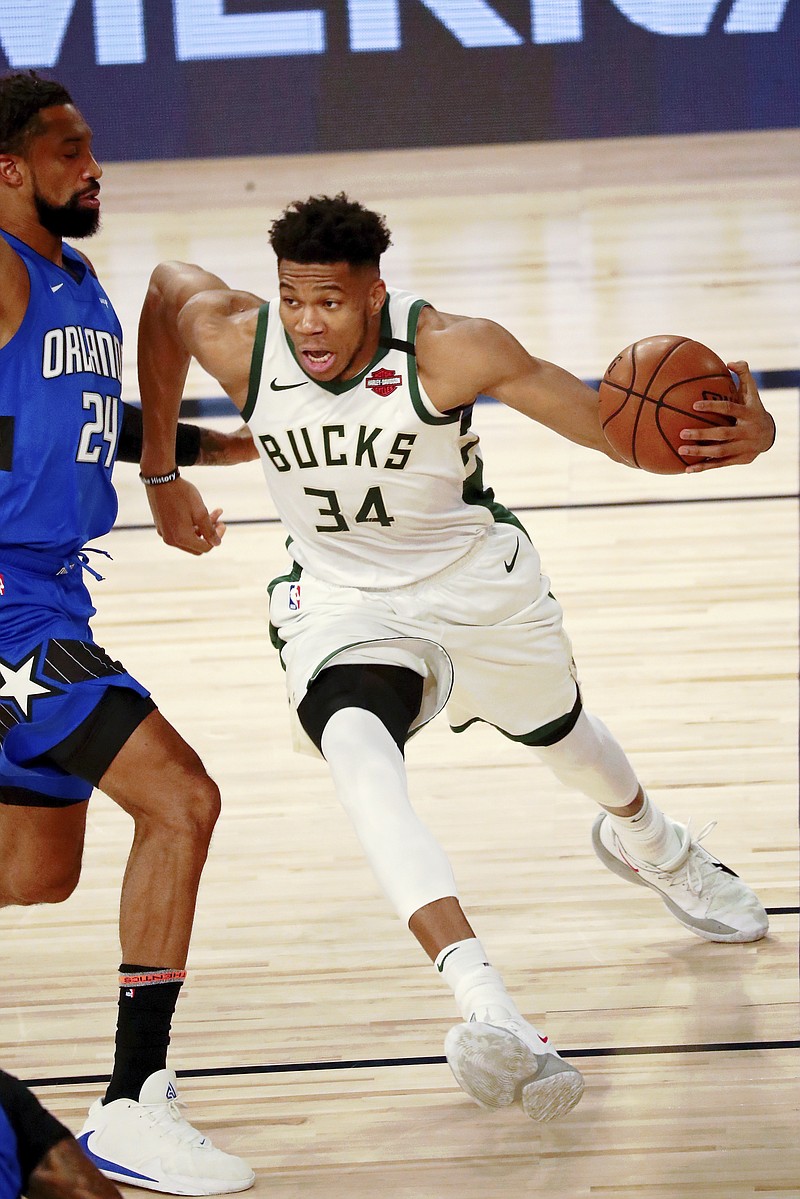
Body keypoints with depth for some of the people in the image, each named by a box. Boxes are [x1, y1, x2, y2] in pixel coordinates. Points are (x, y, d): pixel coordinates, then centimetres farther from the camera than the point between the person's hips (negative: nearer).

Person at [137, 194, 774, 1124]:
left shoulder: (448, 350, -29)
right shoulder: (240, 343, -23)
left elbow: (607, 420, -27)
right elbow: (168, 286, 1)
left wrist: (734, 435, -48)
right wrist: (161, 473, 9)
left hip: (477, 584, 0)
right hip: (340, 604, 0)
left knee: (559, 734, 28)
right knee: (359, 762, -33)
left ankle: (644, 841, 68)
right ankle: (488, 1014, -47)